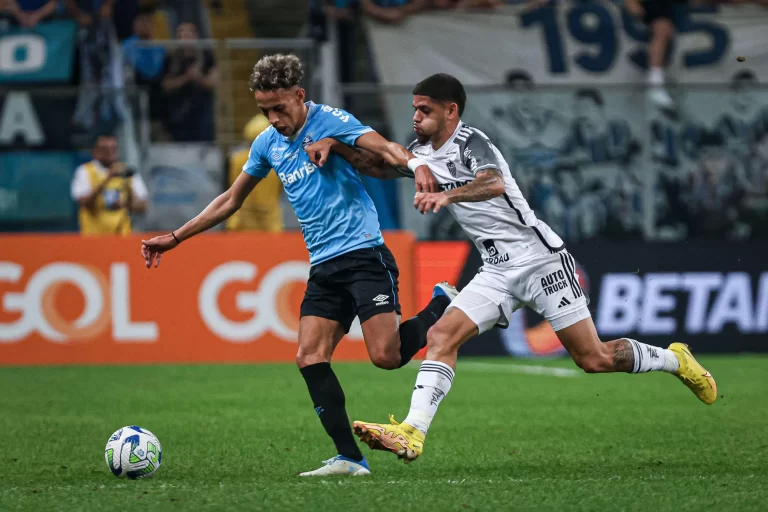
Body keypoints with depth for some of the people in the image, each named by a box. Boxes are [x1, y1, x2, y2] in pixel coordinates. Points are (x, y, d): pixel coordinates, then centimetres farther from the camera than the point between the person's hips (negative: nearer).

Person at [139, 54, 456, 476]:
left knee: (385, 355, -16)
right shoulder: (267, 144, 12)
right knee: (310, 358, -7)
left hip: (363, 253, -7)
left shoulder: (330, 121, -8)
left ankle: (442, 305, 11)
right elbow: (230, 201, 23)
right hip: (324, 266, 7)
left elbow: (384, 147, -23)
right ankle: (350, 458, -6)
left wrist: (415, 165, -46)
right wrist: (175, 238, 22)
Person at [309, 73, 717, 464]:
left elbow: (495, 182, -37)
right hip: (497, 271, 7)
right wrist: (335, 145, 0)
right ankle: (411, 434, -21)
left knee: (593, 359, -5)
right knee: (442, 336, -13)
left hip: (541, 260, -7)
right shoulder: (423, 151, 9)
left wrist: (447, 195, -53)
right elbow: (377, 165, 17)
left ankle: (673, 359, 20)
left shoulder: (470, 143, -17)